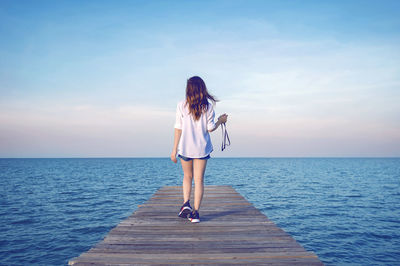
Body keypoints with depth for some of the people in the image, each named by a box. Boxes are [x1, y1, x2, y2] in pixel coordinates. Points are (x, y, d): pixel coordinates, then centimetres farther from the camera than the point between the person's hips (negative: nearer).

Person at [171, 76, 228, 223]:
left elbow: (178, 128, -6)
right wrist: (220, 121, 15)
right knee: (199, 179, 5)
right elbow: (210, 128, -5)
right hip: (202, 147, 0)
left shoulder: (182, 105, -5)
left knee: (187, 176, 19)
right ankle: (195, 213, 3)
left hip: (185, 147, 0)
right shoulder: (208, 105, -5)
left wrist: (174, 149, 0)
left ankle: (186, 204, 2)